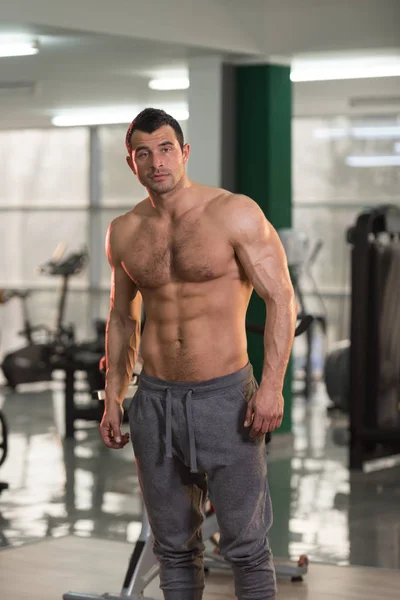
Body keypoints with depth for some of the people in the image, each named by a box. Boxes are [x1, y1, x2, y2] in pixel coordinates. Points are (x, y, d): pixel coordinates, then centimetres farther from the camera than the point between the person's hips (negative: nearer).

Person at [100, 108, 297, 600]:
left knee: (245, 544, -2)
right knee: (173, 545, 11)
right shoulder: (123, 232, 6)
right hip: (154, 401, 4)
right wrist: (112, 399, 13)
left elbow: (281, 299, -8)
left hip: (225, 395, -4)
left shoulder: (235, 214, -8)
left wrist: (271, 385, -17)